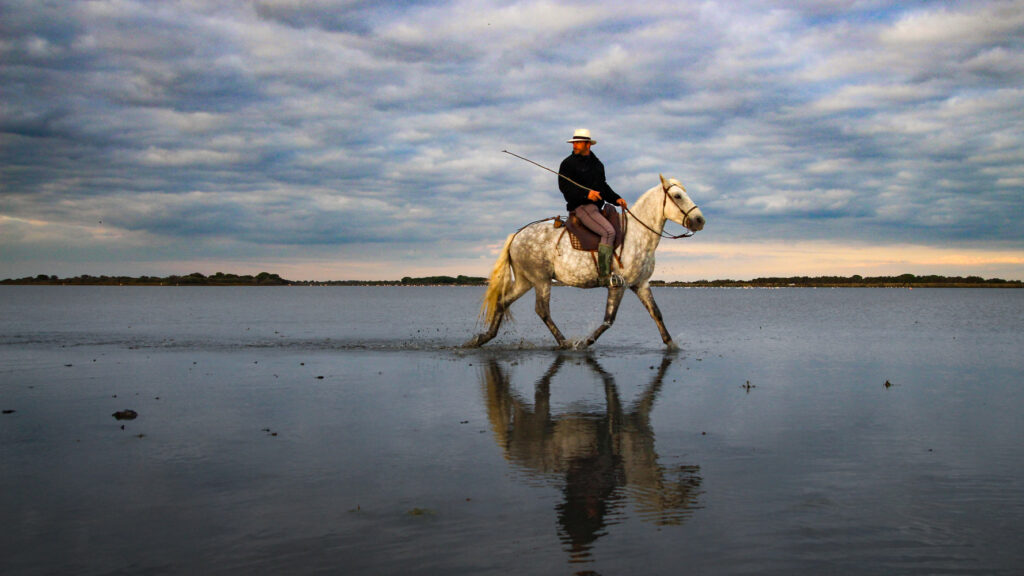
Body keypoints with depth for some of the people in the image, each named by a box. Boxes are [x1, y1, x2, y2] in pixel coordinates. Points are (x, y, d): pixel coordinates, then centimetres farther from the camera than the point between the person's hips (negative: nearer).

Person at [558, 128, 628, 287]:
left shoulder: (597, 164, 20)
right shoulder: (568, 163, -2)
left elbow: (603, 186, 26)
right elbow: (564, 186, -12)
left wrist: (616, 199, 8)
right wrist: (586, 194, -25)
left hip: (596, 207, 9)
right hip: (581, 207, -9)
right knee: (608, 232, -26)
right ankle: (604, 275, -28)